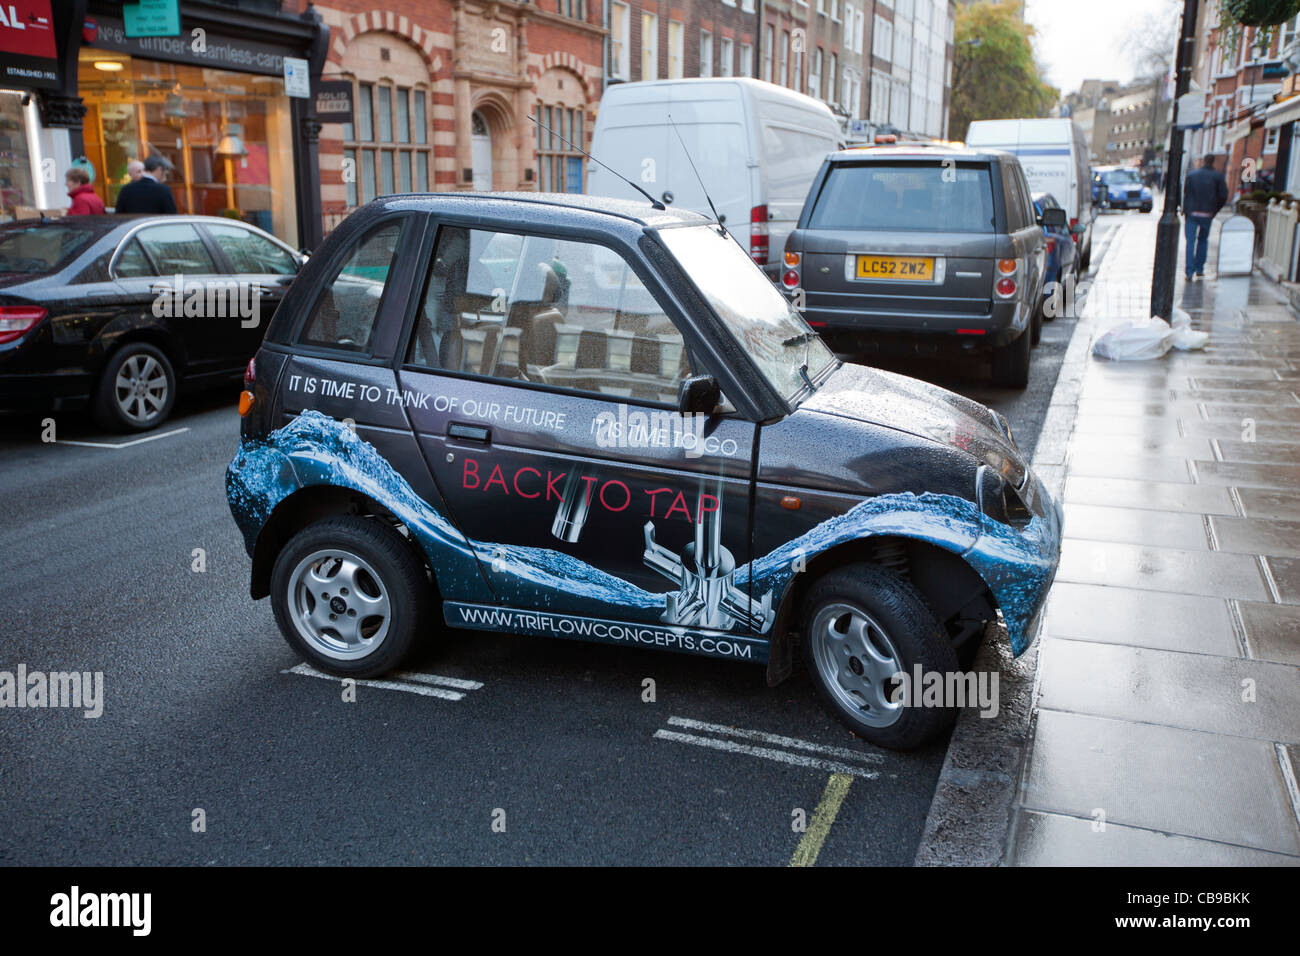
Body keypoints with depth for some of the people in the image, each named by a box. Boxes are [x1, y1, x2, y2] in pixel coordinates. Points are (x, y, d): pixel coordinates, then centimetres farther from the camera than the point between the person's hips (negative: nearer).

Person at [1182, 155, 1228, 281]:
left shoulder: (1191, 175, 1)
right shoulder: (1218, 176, 0)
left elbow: (1185, 194, -1)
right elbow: (1223, 196, -2)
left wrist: (1185, 210, 6)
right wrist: (1214, 210, 9)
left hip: (1191, 213, -1)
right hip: (1207, 214, 1)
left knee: (1190, 241, -1)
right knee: (1203, 240, 16)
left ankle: (1190, 272, -10)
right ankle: (1199, 270, 19)